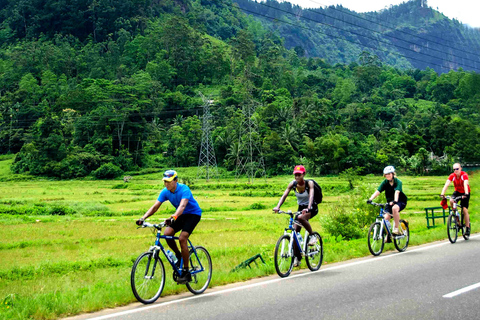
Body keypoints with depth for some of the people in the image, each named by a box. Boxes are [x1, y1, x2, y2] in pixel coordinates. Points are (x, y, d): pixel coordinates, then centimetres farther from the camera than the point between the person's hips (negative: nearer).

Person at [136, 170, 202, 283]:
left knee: (182, 238, -23)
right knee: (167, 234, -17)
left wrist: (173, 217, -60)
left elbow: (182, 206, -43)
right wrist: (143, 218, -28)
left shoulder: (184, 189, -27)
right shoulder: (165, 192, -9)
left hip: (193, 213, -6)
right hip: (181, 215, 6)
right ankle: (178, 255, 10)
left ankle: (186, 273, -17)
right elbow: (155, 207, -13)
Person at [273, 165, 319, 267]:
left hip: (312, 208, -5)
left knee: (301, 218, -36)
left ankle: (312, 235, -13)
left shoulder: (309, 183, -19)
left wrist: (308, 208, -51)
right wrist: (278, 207, -36)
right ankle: (297, 257, 3)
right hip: (301, 208, 5)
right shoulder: (292, 184, -10)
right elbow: (284, 195, -19)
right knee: (295, 232, -6)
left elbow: (311, 195, -34)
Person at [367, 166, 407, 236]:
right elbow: (378, 191, -19)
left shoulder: (398, 182, -17)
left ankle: (396, 229, -25)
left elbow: (397, 192, -34)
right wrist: (370, 199, -36)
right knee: (386, 217, -15)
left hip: (400, 201, -4)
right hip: (390, 202, 4)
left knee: (395, 208, -37)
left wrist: (395, 201, -53)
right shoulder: (385, 182, -7)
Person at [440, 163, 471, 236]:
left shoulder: (464, 175, -25)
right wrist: (442, 194, -43)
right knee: (451, 201, -27)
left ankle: (467, 228, -1)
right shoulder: (452, 176, -17)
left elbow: (465, 184, -39)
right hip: (457, 191, 3)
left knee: (465, 209, -12)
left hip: (465, 193, -3)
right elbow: (446, 184, -28)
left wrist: (466, 194, -56)